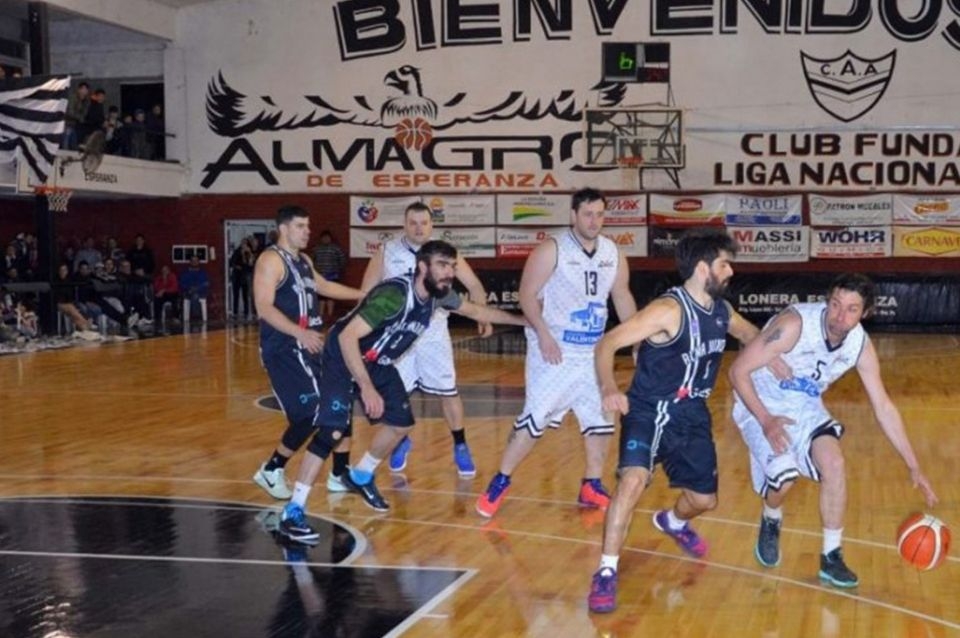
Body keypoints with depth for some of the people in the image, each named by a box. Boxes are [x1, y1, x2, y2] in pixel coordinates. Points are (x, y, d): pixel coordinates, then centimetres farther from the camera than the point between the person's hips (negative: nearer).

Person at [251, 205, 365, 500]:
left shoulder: (304, 260, 16)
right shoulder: (271, 260, -13)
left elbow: (323, 286, 34)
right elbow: (264, 308, -22)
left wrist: (364, 295, 35)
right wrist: (300, 333, -32)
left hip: (308, 348, 10)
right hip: (283, 350, -10)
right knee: (312, 414, -14)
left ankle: (341, 475, 21)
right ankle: (271, 471, 2)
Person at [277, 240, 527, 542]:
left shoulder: (440, 295, -9)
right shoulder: (395, 295, -34)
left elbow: (477, 311, 12)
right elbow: (347, 337, -37)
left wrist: (525, 321, 16)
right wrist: (367, 388, -40)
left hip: (378, 363, 9)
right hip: (344, 358, -8)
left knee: (401, 423, 11)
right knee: (333, 431, -18)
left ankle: (360, 477, 34)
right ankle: (292, 512, -13)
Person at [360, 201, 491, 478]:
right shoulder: (386, 252, -6)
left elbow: (474, 284, 2)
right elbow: (366, 293, 0)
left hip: (434, 334, 0)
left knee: (448, 391, 0)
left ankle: (460, 447, 13)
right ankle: (401, 442, 29)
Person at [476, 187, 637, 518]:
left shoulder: (613, 254, 6)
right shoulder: (551, 250, -11)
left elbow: (623, 297, 15)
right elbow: (527, 295, -13)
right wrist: (543, 333, -23)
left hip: (594, 351, 6)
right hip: (555, 350, -6)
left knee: (601, 417, 9)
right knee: (536, 417, -8)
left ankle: (591, 486, 24)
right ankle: (500, 482, 5)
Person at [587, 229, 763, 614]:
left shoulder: (721, 310, 1)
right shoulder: (669, 310, -22)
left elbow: (749, 333, 25)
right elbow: (607, 344, -27)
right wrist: (609, 388, -44)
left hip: (691, 416, 7)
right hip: (649, 412, -7)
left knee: (704, 499, 14)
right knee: (633, 479, -29)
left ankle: (672, 522, 52)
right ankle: (606, 573, -19)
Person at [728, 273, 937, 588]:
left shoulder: (861, 346, -12)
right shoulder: (794, 324, -30)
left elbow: (884, 408, -2)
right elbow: (738, 371, -24)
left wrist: (914, 467, -3)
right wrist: (765, 420, -33)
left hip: (805, 406, 5)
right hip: (761, 403, -5)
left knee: (834, 462, -18)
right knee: (784, 474, -24)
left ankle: (831, 558, -2)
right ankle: (770, 523, 13)